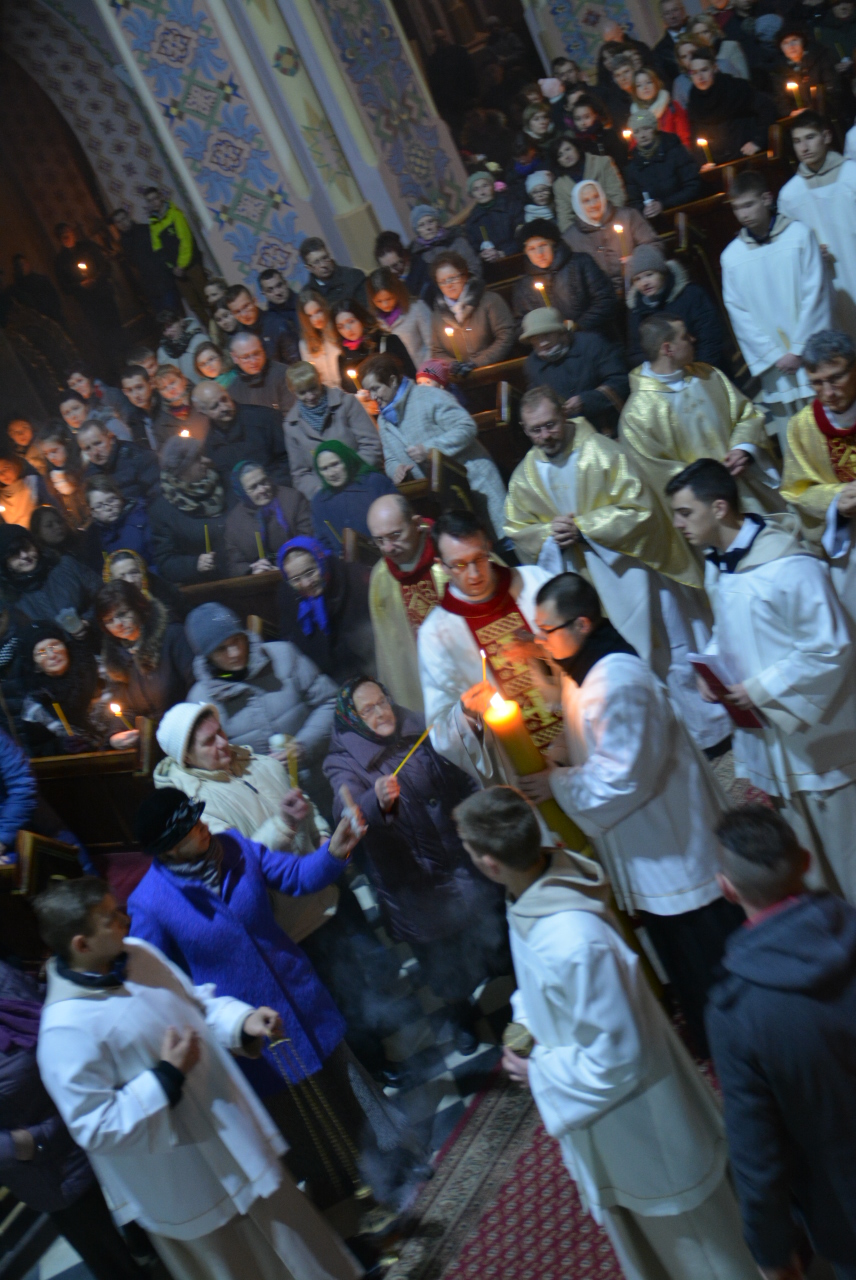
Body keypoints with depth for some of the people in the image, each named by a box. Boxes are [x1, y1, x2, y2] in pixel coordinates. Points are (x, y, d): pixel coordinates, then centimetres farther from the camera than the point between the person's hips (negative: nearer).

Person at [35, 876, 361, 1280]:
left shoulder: (137, 953, -6)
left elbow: (197, 1002, 9)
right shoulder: (66, 1029, -29)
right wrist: (167, 1077, -27)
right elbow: (95, 1127, -25)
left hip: (231, 1130, 7)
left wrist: (243, 1020, -10)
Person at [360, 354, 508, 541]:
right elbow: (391, 459, 15)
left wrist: (429, 448, -24)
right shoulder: (384, 420, 12)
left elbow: (467, 427, -17)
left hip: (473, 478, -6)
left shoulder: (428, 396, -11)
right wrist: (395, 468, -10)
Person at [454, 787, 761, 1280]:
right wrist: (525, 1024, -4)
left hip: (630, 1113, -8)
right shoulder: (546, 876, -15)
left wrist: (541, 1073, -17)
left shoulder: (572, 944, -42)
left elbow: (616, 1057, -29)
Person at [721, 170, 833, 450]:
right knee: (791, 443, 2)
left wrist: (799, 350, -8)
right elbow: (739, 313, 3)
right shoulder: (731, 256, 3)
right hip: (775, 373, 1)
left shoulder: (800, 235, 0)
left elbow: (815, 294, -3)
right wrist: (774, 356, -4)